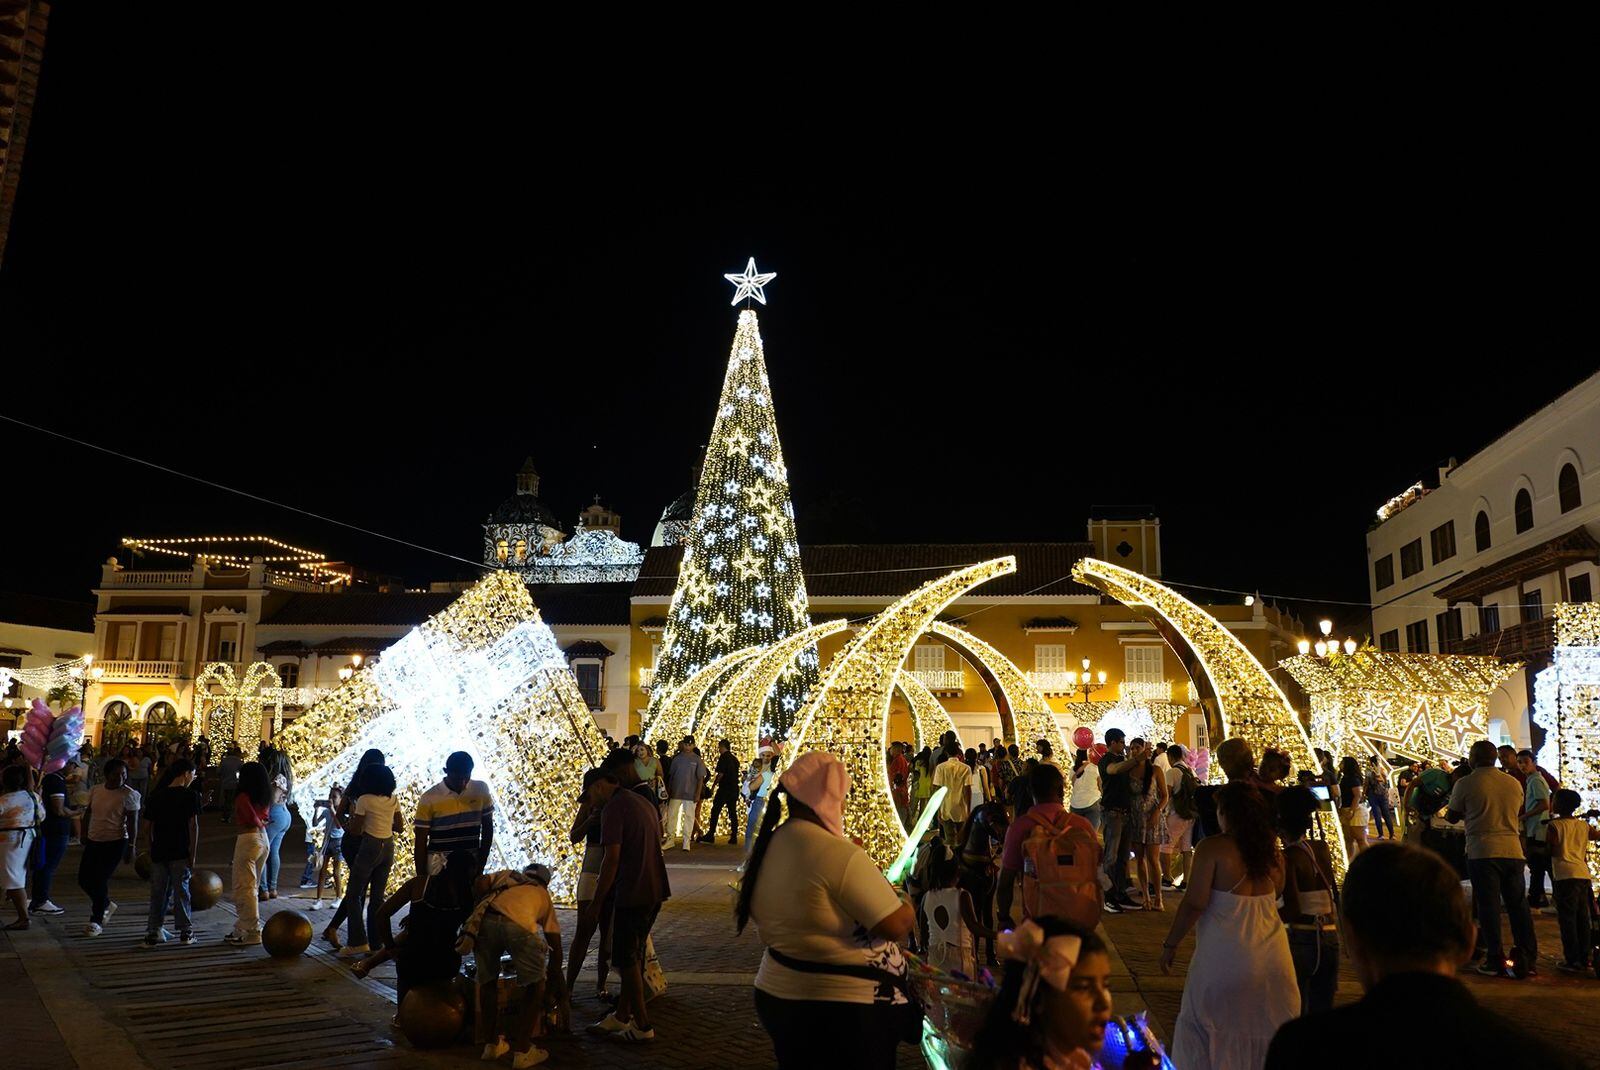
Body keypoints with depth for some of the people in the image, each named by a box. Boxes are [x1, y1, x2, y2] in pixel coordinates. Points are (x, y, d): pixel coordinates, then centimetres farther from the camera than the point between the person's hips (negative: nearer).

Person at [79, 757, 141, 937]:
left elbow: (133, 823, -10)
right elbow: (88, 813, 18)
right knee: (84, 879, 8)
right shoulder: (96, 790, 6)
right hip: (93, 841, 6)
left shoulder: (129, 795, -10)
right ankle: (106, 905, 32)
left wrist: (131, 846, -12)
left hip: (115, 843, -6)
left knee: (100, 881, -5)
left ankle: (96, 920, 11)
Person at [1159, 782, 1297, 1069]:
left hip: (1225, 956, -5)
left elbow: (1194, 904, -15)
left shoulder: (1213, 848, -13)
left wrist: (1170, 945, -6)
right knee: (1265, 1031, 17)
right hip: (1272, 955, 5)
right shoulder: (1271, 848, 2)